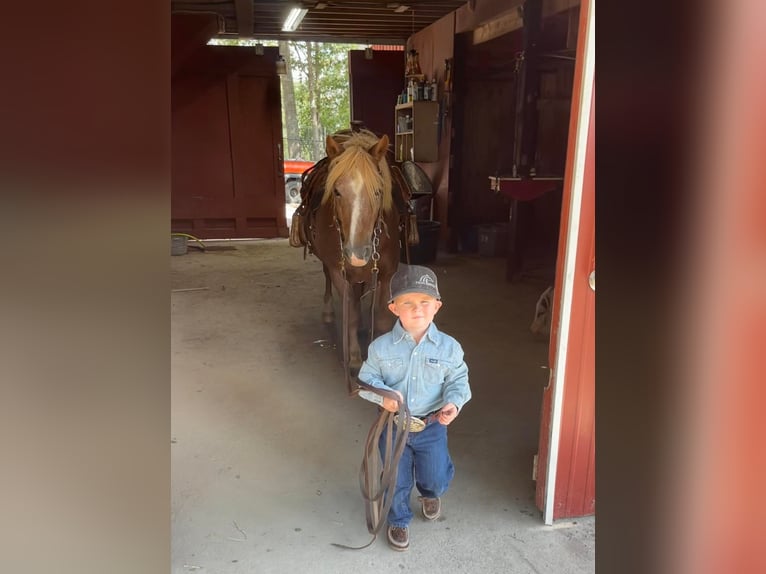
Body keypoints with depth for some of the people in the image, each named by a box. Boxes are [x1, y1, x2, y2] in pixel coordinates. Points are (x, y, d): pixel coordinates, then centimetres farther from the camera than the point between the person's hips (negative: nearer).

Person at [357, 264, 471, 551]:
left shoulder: (448, 347, -12)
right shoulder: (381, 347, -14)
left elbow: (458, 380, -2)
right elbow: (367, 379, -6)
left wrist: (454, 402, -21)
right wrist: (383, 395, -25)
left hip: (432, 425, 1)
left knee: (437, 478, 11)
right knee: (397, 480, 13)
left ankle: (430, 494, 50)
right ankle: (398, 521, 43)